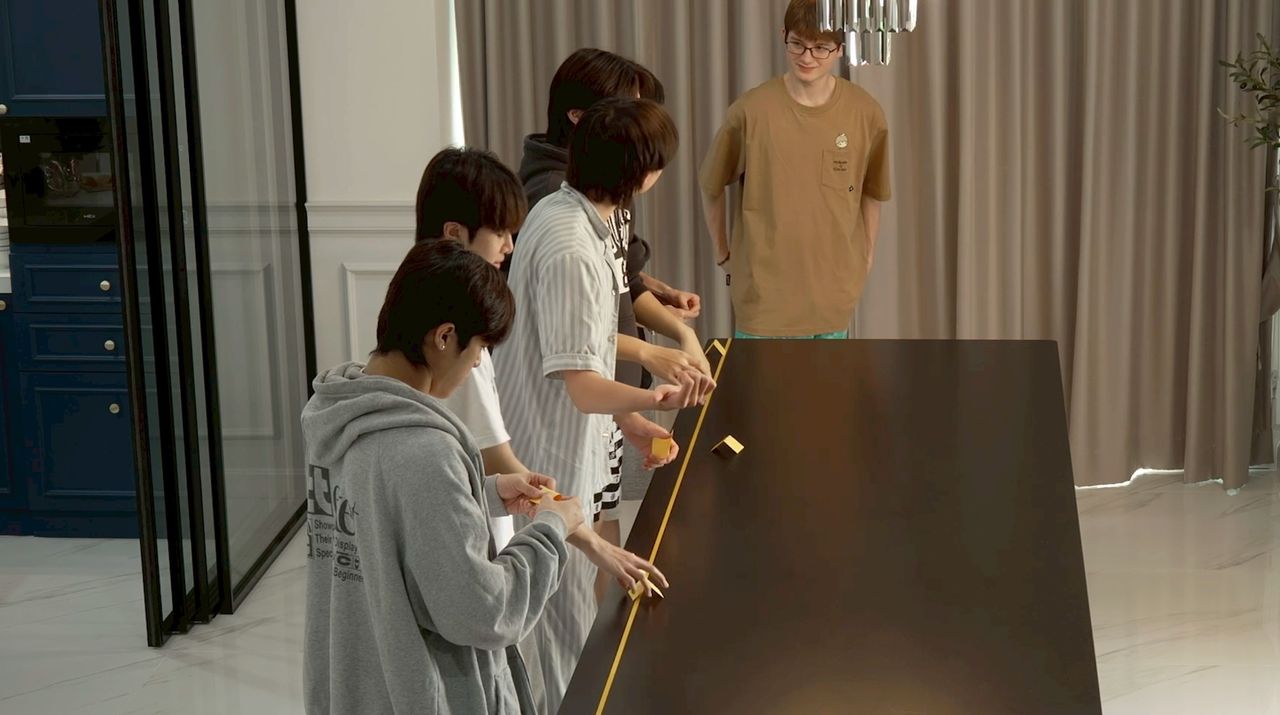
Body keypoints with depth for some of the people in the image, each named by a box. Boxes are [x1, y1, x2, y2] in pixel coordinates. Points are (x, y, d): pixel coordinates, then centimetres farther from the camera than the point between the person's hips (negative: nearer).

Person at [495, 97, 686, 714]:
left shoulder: (565, 214, 6)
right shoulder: (570, 249, -26)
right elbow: (580, 384, -28)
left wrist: (631, 422, 16)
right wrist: (650, 400, -44)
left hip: (567, 453, 10)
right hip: (548, 462, -10)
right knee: (560, 633, 1)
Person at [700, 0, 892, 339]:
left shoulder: (865, 113, -5)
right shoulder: (751, 110, -12)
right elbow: (711, 185, 3)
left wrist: (866, 257, 13)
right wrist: (722, 253, 7)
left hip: (833, 292, 2)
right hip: (764, 289, -2)